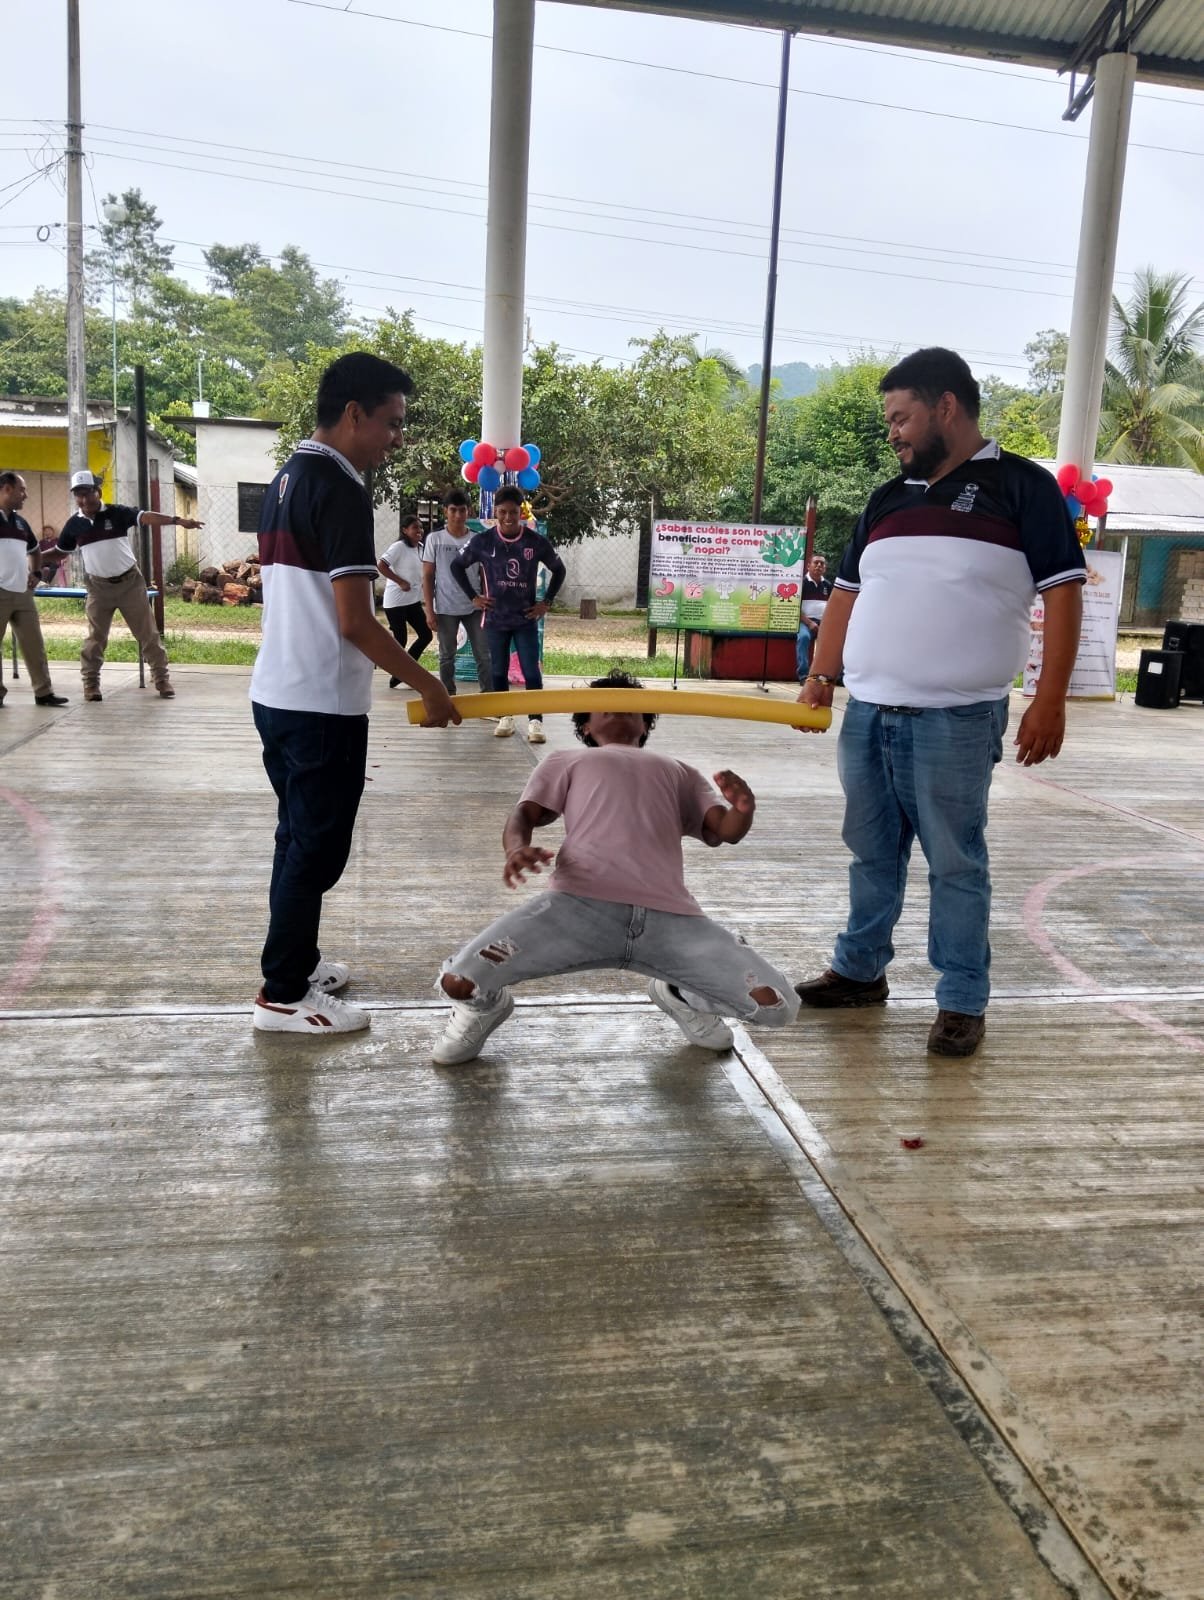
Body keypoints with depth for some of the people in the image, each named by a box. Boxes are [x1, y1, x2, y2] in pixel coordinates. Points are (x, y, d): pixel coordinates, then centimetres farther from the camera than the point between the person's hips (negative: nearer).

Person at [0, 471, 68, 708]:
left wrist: (35, 573, 19)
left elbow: (33, 549, 34)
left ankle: (43, 691, 11)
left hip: (23, 593, 7)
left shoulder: (20, 522, 16)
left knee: (34, 643, 6)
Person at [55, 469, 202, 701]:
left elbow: (147, 517, -23)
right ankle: (91, 683, 15)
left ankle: (161, 679, 11)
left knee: (148, 633, 3)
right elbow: (60, 552, 14)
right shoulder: (74, 524, 1)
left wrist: (178, 520, -37)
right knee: (95, 637, 5)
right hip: (99, 586, 2)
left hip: (130, 582, -2)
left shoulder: (117, 513, -9)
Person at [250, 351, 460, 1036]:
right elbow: (354, 621, -22)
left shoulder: (287, 478, 12)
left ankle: (295, 961, 32)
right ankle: (283, 995, 12)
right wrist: (429, 687, -15)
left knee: (299, 838, 19)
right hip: (322, 704, -9)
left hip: (278, 692, 10)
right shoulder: (341, 490, -17)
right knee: (318, 848, 1)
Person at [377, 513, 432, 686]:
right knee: (400, 639, -2)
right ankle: (397, 675, 14)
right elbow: (381, 565, -20)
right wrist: (401, 582, -20)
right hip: (396, 601, -8)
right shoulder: (399, 547, -13)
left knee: (426, 635, 6)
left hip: (414, 600, 8)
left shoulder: (421, 548, 10)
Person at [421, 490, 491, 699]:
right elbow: (427, 577, 0)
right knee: (447, 656, 7)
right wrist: (429, 610, -6)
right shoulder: (435, 539, -1)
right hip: (445, 609, -1)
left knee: (484, 654, 0)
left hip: (474, 607, 1)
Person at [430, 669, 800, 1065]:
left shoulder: (681, 773, 36)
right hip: (580, 905, -1)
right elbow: (524, 814, 15)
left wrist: (743, 811, -8)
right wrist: (516, 849, -11)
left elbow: (726, 830, 19)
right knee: (459, 982, -22)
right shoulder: (567, 761, 32)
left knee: (777, 1006, -13)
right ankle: (487, 1005, 18)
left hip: (670, 917, 2)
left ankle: (682, 996, 18)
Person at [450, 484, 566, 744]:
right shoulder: (482, 541, -6)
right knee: (499, 671, 8)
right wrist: (473, 597, 2)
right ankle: (505, 717, 20)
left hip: (526, 618, -1)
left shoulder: (536, 542, -6)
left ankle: (535, 721, -2)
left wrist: (547, 602, 2)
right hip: (495, 619, 1)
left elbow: (559, 570, 9)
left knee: (531, 671, -5)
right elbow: (457, 566, 8)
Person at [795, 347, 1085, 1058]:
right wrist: (821, 677, 9)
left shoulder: (1022, 486, -2)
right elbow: (849, 593, 18)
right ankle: (860, 970, 31)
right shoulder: (889, 499, 15)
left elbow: (1063, 591, -6)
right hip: (866, 715, 6)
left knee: (956, 864, 2)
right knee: (872, 854, 16)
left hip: (955, 722, -6)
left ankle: (964, 1003, 14)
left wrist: (1051, 700, -13)